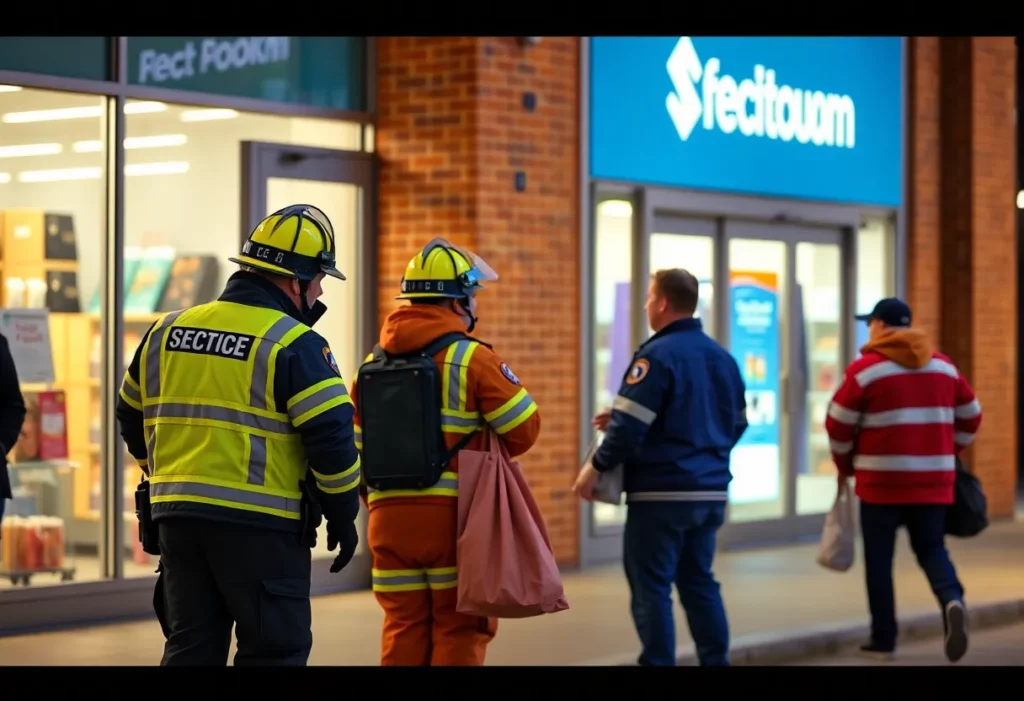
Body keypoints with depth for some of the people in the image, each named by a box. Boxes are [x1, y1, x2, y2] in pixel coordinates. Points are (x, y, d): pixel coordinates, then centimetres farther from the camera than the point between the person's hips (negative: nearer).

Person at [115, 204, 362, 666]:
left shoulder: (167, 332, 11)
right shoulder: (295, 344, -10)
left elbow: (131, 416, 19)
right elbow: (332, 437, -14)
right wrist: (343, 515, -2)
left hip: (177, 514, 6)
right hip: (261, 524, -6)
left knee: (190, 646, 13)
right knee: (273, 650, 4)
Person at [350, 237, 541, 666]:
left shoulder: (373, 365, 10)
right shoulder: (472, 358, -7)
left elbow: (356, 450, 11)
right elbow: (524, 431, -5)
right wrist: (483, 449, 15)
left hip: (389, 518, 5)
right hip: (456, 517, -5)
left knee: (403, 630, 11)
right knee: (460, 630, 3)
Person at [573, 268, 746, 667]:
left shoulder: (657, 354, -12)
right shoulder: (723, 357, 12)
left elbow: (629, 426, -17)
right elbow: (736, 424, 18)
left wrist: (596, 467, -5)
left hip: (661, 493, -8)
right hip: (710, 491, 8)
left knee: (652, 590, -1)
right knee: (699, 584, 15)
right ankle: (716, 662, 15)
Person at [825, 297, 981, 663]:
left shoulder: (866, 369, -5)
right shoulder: (943, 366, 10)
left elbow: (838, 424, -5)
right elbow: (970, 417, 14)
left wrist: (846, 465, 11)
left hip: (882, 480, -4)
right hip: (933, 480, 4)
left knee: (879, 560, 6)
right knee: (931, 549, 12)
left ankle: (883, 639, 9)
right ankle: (952, 599, -17)